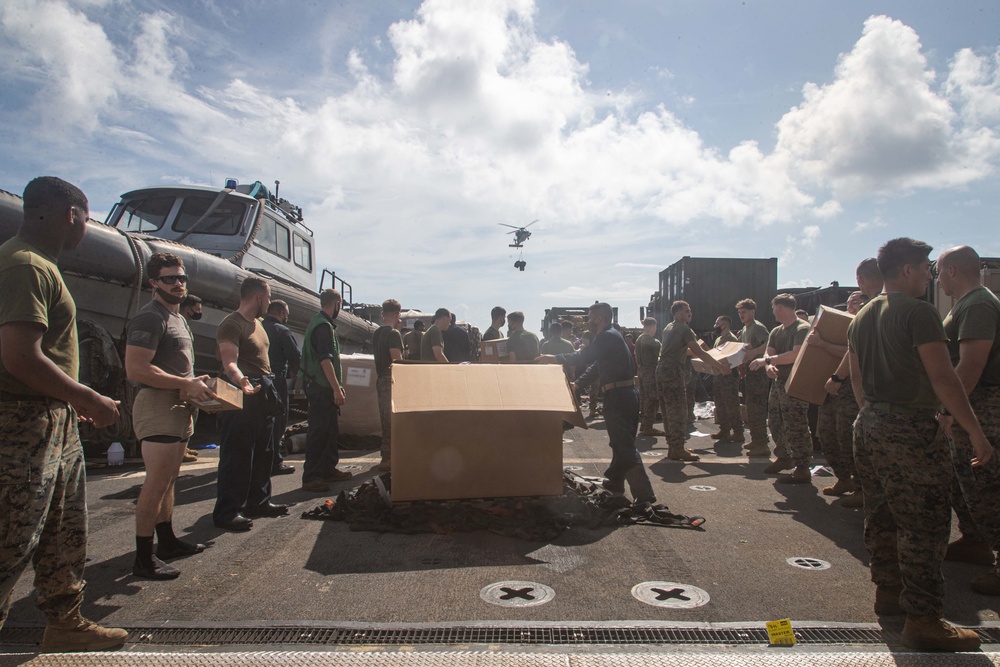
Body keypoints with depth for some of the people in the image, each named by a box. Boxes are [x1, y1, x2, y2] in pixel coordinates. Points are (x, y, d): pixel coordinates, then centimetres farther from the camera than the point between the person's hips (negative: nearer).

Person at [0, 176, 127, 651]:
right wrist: (89, 400, -17)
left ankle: (65, 625, 33)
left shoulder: (40, 264, 15)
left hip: (55, 422, 11)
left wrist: (75, 400, 17)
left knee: (65, 536, 19)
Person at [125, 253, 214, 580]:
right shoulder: (150, 317, -12)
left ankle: (167, 540, 27)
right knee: (156, 483, -9)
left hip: (179, 408, 10)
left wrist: (196, 384, 13)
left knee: (168, 480, 16)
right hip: (157, 406, -10)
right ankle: (144, 558, -3)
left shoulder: (178, 317, 20)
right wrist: (187, 384, -21)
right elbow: (135, 369, -22)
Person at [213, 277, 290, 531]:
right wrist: (241, 382, -43)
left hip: (263, 394, 10)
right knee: (237, 455, -6)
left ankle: (258, 502, 27)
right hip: (242, 396, -10)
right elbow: (229, 362, -25)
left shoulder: (257, 323, 18)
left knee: (263, 453, 16)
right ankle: (227, 512, 1)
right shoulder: (231, 324, -13)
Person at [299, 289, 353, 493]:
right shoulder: (324, 326, -16)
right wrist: (337, 389, -24)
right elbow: (325, 360, -24)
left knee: (331, 430, 16)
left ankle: (329, 470, 25)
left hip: (323, 388, 11)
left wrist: (338, 387, 23)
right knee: (318, 432, -6)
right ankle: (310, 477, -1)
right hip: (322, 389, -11)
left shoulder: (321, 323, 17)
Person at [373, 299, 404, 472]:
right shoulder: (393, 334, -15)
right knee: (392, 420, -5)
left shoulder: (377, 333, 12)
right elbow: (397, 360, -19)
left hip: (381, 379, 9)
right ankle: (387, 459, -2)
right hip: (391, 380, -9)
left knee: (386, 419, 15)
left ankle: (387, 455, 23)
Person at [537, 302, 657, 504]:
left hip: (617, 397, -11)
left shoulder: (607, 337, -14)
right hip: (628, 394, 11)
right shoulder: (611, 336, 19)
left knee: (625, 446, -11)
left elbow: (584, 357, -18)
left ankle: (644, 495, -14)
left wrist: (555, 358, -8)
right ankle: (615, 481, 35)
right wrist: (578, 384, 20)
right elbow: (595, 364, 23)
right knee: (621, 442, 20)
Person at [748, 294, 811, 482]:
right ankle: (784, 457, 34)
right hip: (778, 382, 9)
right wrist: (769, 366, -18)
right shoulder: (776, 331, 16)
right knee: (775, 423, 18)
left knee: (796, 428, -8)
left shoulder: (802, 328, -12)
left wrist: (767, 360, -22)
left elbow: (796, 355, -24)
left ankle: (803, 469, -2)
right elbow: (769, 353, 4)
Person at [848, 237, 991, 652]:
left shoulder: (862, 318, 13)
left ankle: (887, 591, 30)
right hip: (911, 428, -9)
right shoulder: (918, 312, -13)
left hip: (869, 426, 9)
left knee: (882, 515, 17)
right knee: (926, 523, -4)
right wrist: (976, 433, -13)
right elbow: (943, 379, -17)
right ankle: (923, 620, -1)